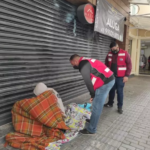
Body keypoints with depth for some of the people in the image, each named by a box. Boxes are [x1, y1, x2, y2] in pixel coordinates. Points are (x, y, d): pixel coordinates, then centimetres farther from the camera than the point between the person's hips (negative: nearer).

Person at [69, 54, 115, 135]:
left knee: (96, 107, -1)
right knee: (97, 105, 22)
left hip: (105, 82, -10)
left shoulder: (83, 65, -12)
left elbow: (88, 81, -15)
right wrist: (93, 94, 17)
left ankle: (91, 129, 11)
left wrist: (92, 95, -3)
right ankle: (93, 120, 39)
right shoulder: (86, 61, 19)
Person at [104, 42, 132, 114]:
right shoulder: (109, 54, 5)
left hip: (120, 77, -4)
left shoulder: (125, 54, -7)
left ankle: (120, 107, 16)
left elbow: (129, 65, -7)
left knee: (120, 91, 1)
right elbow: (106, 65, 13)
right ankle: (110, 103, 33)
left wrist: (126, 75, -11)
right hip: (111, 76, 4)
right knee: (111, 90, 15)